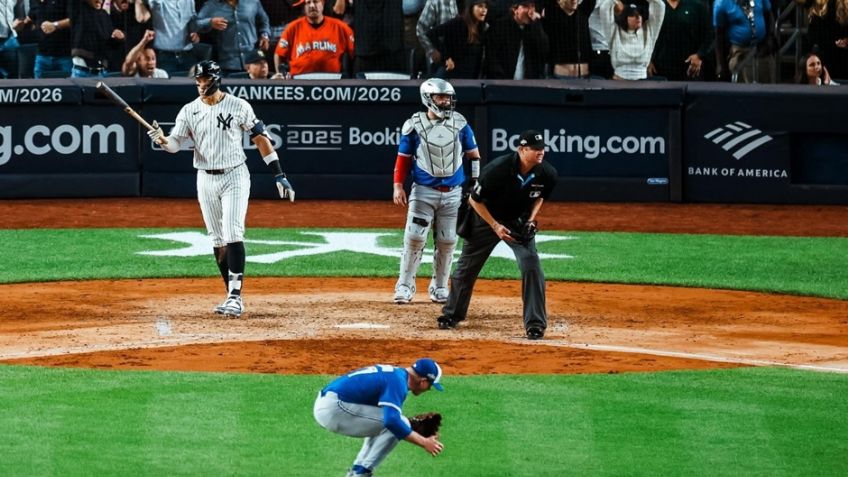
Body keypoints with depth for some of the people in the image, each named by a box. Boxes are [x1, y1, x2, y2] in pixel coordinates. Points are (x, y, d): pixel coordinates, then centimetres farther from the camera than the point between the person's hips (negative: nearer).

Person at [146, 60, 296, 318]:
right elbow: (175, 143, -4)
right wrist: (162, 139, -29)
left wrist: (279, 175, -4)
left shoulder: (238, 106, -4)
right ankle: (232, 297, 14)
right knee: (218, 240, 6)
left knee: (233, 235, -15)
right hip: (206, 180, 4)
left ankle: (235, 296, -17)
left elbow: (260, 138, -1)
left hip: (235, 177, -4)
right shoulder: (189, 111, 3)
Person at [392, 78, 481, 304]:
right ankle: (405, 286, 0)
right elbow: (403, 158, 2)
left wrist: (475, 184, 6)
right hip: (423, 191, -2)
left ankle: (439, 288, 17)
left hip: (453, 192, 2)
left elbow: (474, 155, 11)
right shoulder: (414, 125, -3)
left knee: (447, 242, 4)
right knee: (414, 239, -9)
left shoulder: (459, 123, 3)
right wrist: (398, 186, -7)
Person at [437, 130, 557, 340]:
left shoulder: (546, 174, -20)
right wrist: (495, 226, -23)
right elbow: (474, 199, -18)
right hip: (486, 219, -2)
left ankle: (535, 324, -9)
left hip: (519, 222, 2)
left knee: (531, 266, -16)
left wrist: (530, 220, -11)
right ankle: (451, 314, 32)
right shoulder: (497, 169, -33)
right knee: (467, 267, 11)